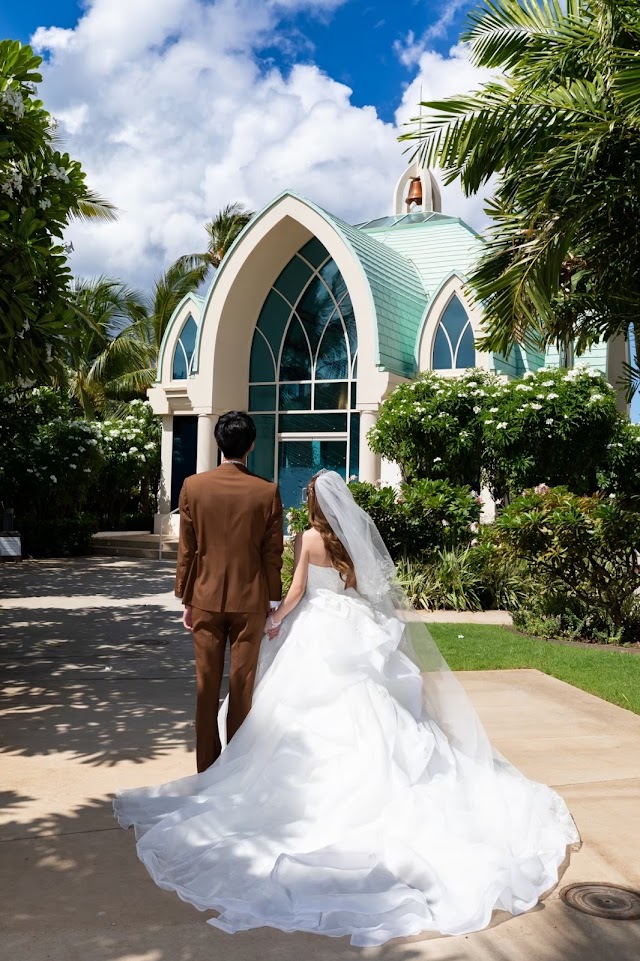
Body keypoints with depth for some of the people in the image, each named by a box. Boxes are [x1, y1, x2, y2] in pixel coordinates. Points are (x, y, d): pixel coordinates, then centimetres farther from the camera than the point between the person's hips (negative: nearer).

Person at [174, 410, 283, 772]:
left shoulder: (193, 486, -5)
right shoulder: (267, 492, -8)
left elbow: (187, 550, -1)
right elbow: (273, 554, -4)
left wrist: (187, 599, 8)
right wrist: (274, 602, 6)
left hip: (206, 599, 1)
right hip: (250, 600, -1)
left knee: (207, 686, 11)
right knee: (243, 686, 8)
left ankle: (207, 764, 20)